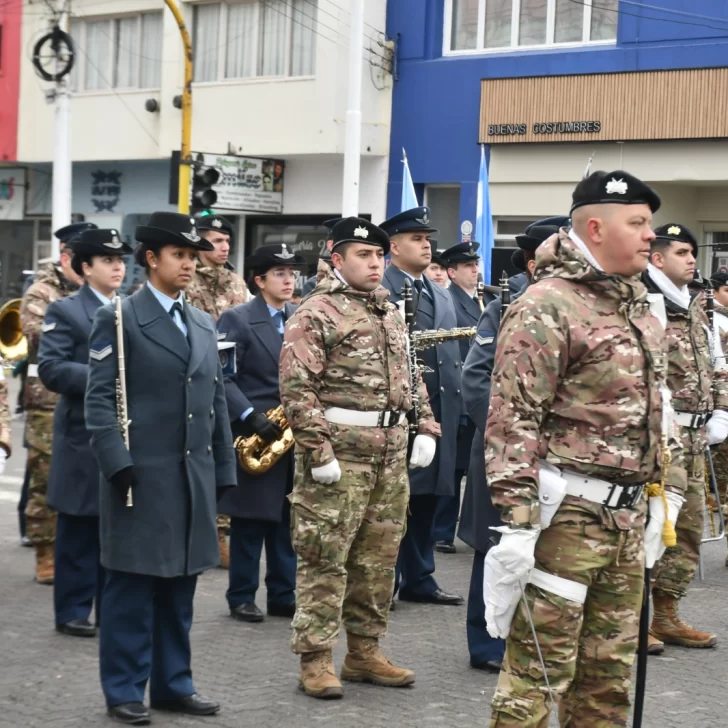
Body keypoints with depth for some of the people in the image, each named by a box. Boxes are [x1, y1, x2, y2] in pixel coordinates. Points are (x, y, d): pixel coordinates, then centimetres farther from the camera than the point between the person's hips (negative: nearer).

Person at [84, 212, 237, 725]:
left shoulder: (205, 325, 16)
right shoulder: (119, 319, -3)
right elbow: (99, 398, -9)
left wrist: (224, 469, 12)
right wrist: (119, 464, -18)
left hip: (195, 476, 6)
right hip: (141, 475, -6)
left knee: (180, 583, 11)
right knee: (132, 585, 1)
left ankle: (173, 683, 22)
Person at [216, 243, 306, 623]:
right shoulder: (236, 319, -6)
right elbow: (222, 378, -12)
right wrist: (251, 415, -21)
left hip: (295, 432, 5)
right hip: (253, 433, -5)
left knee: (287, 519, 9)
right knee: (249, 520, 2)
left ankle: (283, 595, 17)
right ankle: (242, 597, 11)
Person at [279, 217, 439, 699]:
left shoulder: (391, 314, 18)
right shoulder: (316, 313, -7)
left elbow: (411, 377, 23)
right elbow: (297, 388, -13)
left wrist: (426, 428, 11)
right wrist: (318, 451, -18)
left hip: (391, 452, 8)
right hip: (339, 451, -7)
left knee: (379, 558, 12)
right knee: (324, 557, -3)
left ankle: (365, 652, 22)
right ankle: (316, 659, 4)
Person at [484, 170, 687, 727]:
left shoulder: (643, 310, 15)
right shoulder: (547, 306, -12)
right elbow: (513, 421, -18)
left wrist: (667, 491, 18)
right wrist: (517, 522, -22)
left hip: (628, 516, 8)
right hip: (566, 514, -8)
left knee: (610, 673, 14)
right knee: (538, 670, -3)